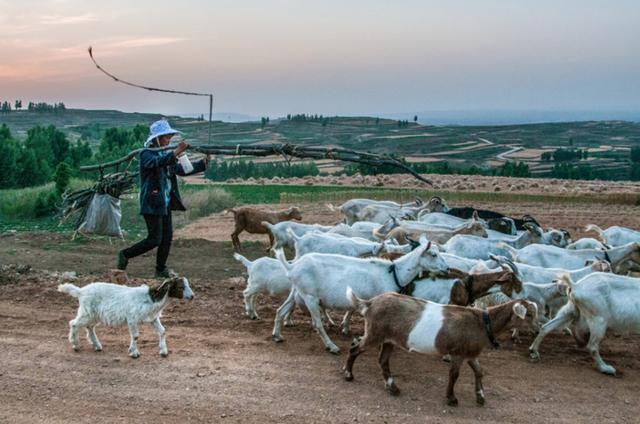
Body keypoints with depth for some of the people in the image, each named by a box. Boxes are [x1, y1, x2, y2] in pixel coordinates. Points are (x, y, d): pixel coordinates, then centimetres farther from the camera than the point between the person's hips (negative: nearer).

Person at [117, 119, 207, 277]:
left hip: (166, 202, 8)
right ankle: (125, 254, 9)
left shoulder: (165, 155, 15)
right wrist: (177, 152, -43)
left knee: (167, 237, 7)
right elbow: (158, 163, -32)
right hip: (152, 204, -8)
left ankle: (161, 270, 17)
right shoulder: (146, 154, -11)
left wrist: (203, 163, 6)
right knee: (154, 239, -8)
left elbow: (182, 169, 16)